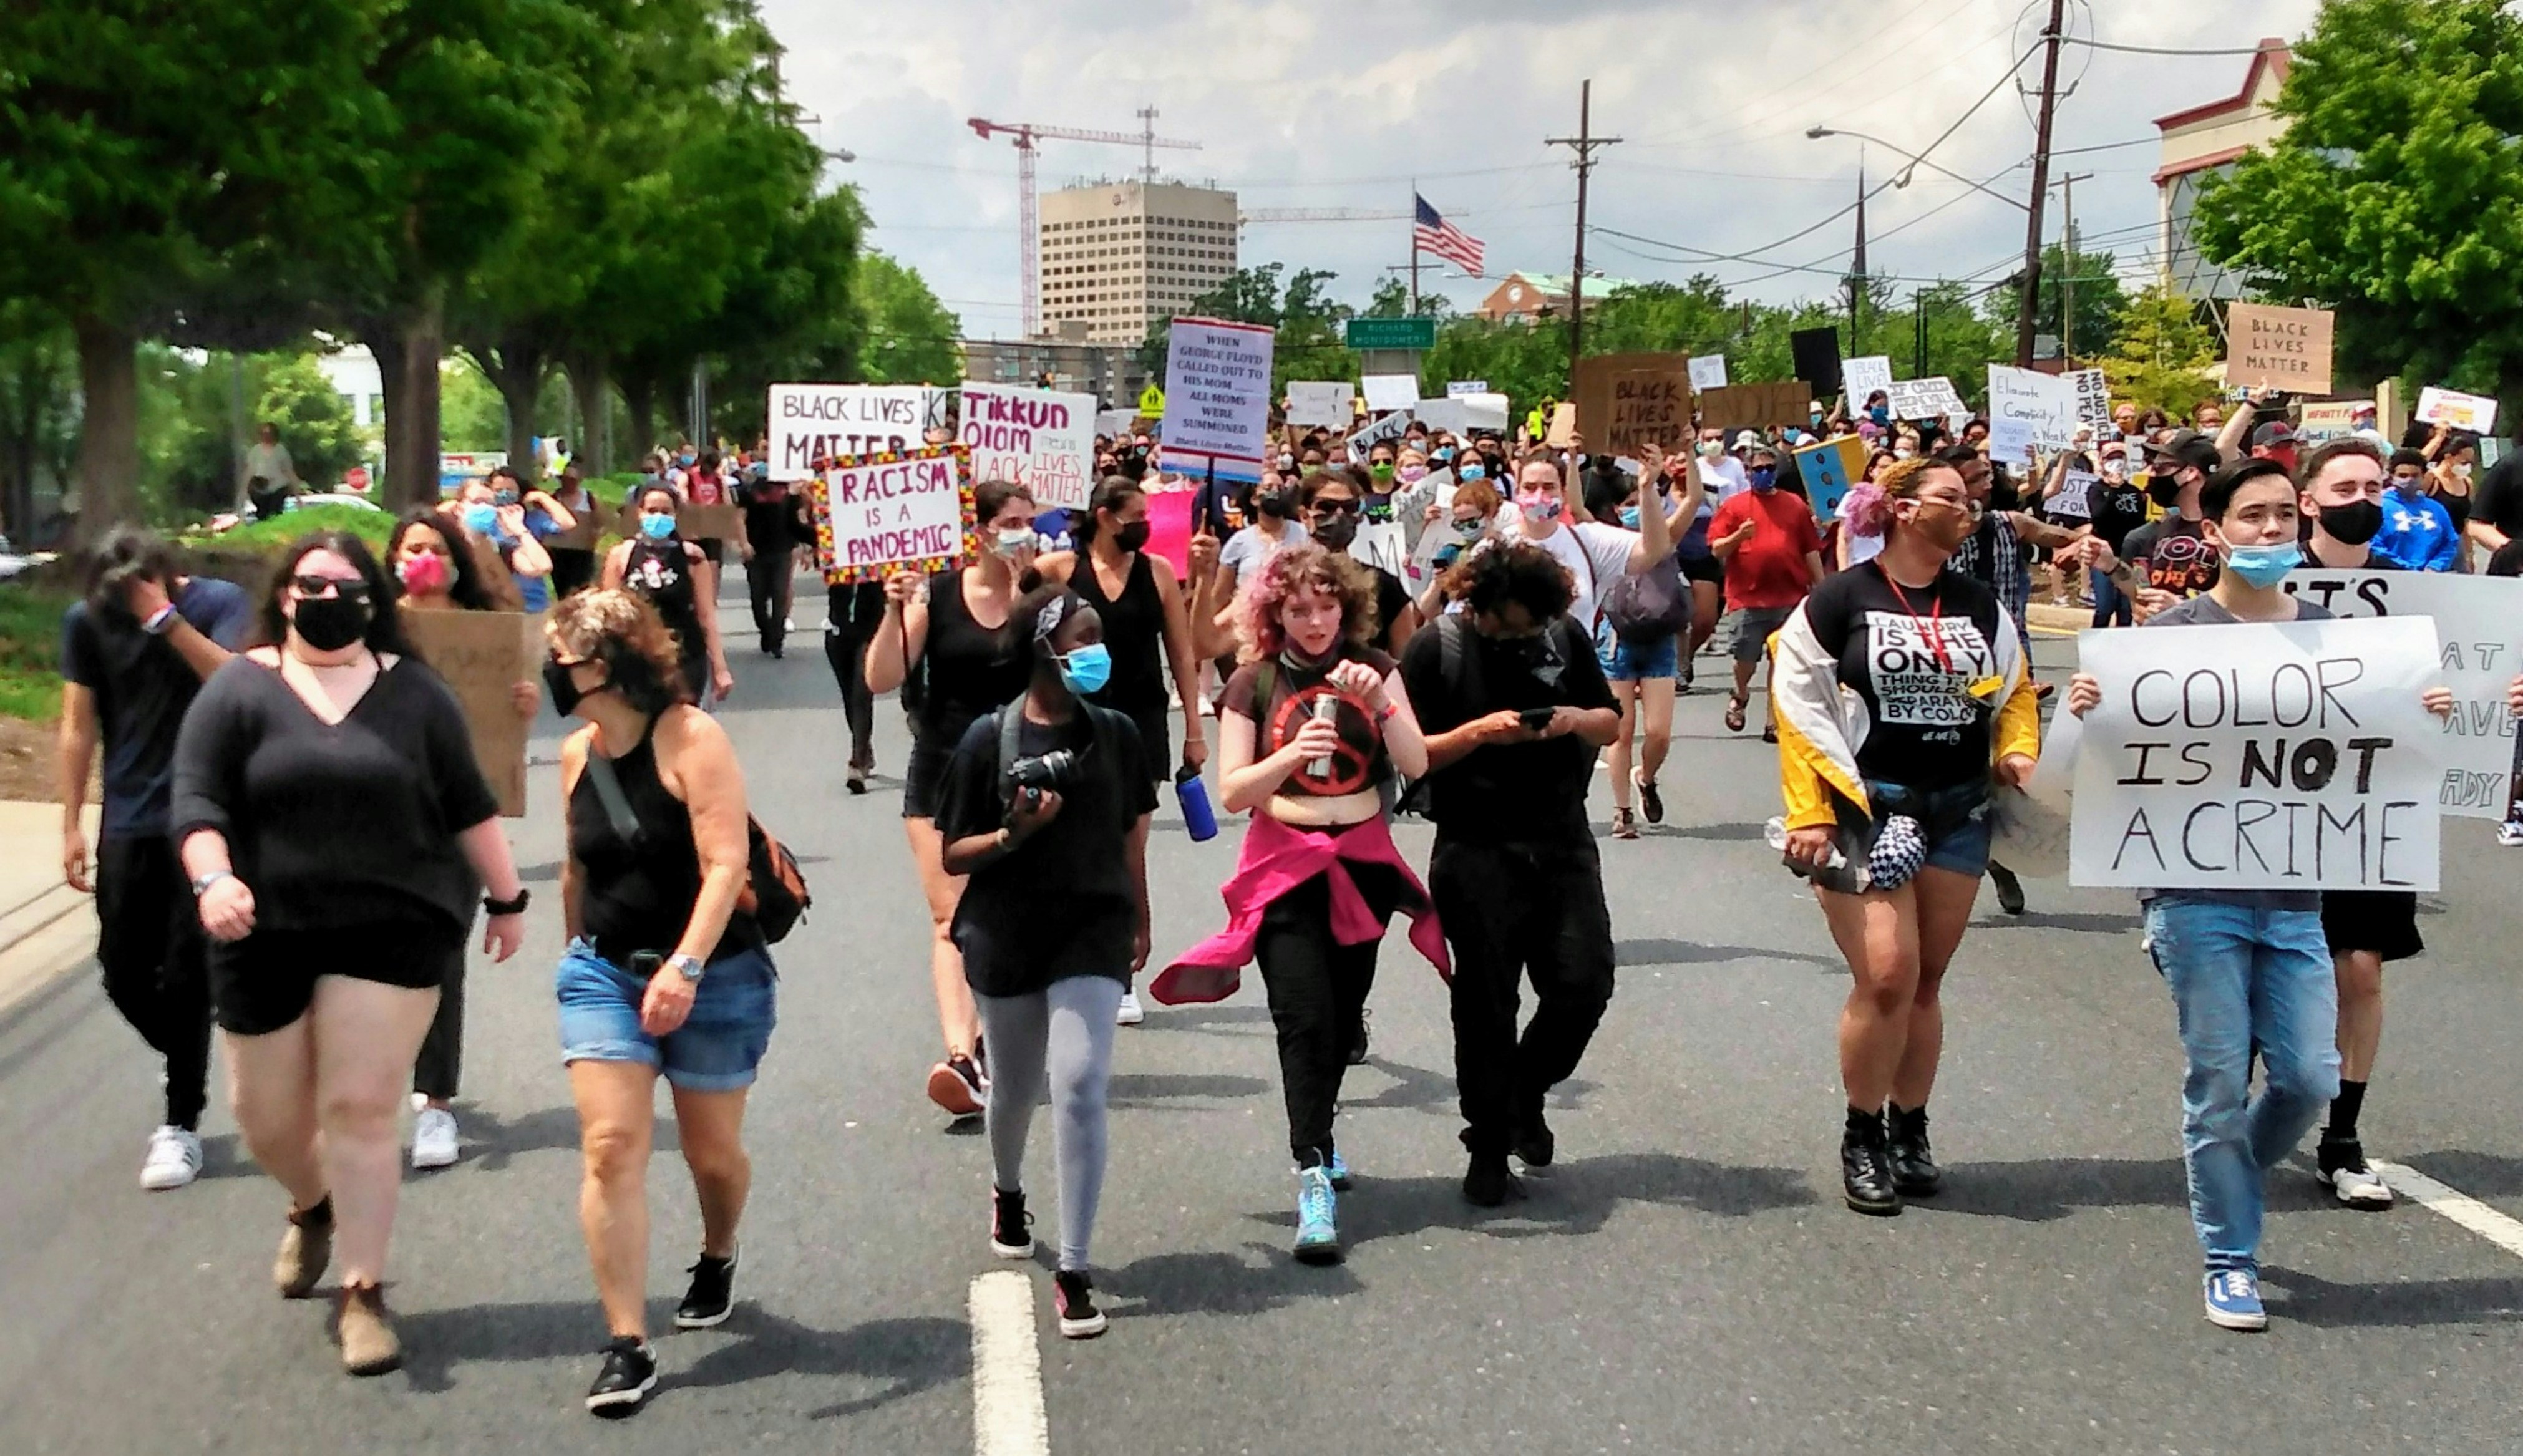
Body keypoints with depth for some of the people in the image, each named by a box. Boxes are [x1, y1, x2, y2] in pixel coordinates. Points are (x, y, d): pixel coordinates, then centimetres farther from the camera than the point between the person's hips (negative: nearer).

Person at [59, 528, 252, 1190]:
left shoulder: (219, 603, -7)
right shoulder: (86, 620, 1)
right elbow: (78, 726, 5)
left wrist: (167, 620, -26)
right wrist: (72, 826, 3)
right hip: (127, 825, 3)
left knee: (186, 974, -2)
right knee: (123, 972, 7)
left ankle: (182, 1126, 7)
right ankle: (185, 1060, 36)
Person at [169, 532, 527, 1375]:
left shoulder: (413, 691, 5)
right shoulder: (240, 689, 1)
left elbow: (468, 805, 10)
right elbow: (196, 802, -6)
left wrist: (507, 897, 10)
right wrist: (212, 879, -24)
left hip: (395, 929, -1)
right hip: (267, 936, 1)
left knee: (361, 1110, -7)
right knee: (268, 1120, 10)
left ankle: (363, 1294, 3)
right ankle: (313, 1209, 44)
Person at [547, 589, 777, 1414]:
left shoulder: (692, 740, -15)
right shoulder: (577, 754, 3)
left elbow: (726, 864, -24)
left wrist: (686, 967, -34)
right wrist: (575, 954, 23)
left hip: (713, 977, -4)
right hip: (605, 973, 4)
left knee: (712, 1151, 10)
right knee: (610, 1147, -11)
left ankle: (717, 1260, 43)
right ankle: (626, 1346, -9)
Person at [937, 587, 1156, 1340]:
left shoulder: (1113, 733, -1)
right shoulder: (989, 738, -9)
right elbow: (952, 854, -6)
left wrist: (1138, 921, 15)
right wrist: (1015, 832, -22)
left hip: (1094, 928, 0)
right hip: (1007, 935, 0)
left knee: (1080, 1085, -14)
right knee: (1015, 1087, 18)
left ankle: (1074, 1271, -7)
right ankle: (1007, 1190, 52)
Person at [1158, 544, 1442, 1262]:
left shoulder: (1375, 669, 3)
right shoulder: (1254, 683, -2)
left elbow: (1416, 765, -6)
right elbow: (1232, 792, -7)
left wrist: (1381, 701, -21)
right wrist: (1291, 753, -24)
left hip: (1363, 860, 3)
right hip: (1285, 865, -3)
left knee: (1344, 1014, 11)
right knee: (1305, 1018, -15)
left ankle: (1317, 1129, 37)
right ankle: (1314, 1179, -14)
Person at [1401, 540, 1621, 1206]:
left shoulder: (1565, 637, 7)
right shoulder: (1435, 649, -4)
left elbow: (1612, 725, 15)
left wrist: (1577, 719, -7)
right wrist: (1478, 733, -19)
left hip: (1563, 843, 3)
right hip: (1475, 852, -3)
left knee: (1584, 983, -2)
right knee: (1485, 1004, 1)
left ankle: (1526, 1094, 25)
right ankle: (1489, 1146, 15)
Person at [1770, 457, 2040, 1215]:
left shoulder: (1980, 604, 10)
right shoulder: (1840, 599, -5)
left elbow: (2015, 693, 19)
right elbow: (1798, 700, -6)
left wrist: (2018, 754, -2)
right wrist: (1809, 813, -11)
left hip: (1959, 813, 5)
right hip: (1866, 810, -5)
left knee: (1925, 984, 9)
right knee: (1885, 977, -13)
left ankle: (1909, 1129, 23)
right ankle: (1861, 1135, 4)